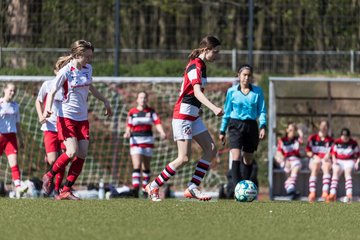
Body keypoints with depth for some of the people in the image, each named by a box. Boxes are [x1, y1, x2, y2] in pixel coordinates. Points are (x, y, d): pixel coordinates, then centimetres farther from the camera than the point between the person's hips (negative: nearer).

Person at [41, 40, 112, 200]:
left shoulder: (88, 69, 6)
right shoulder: (66, 72, -12)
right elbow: (52, 92, -10)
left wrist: (104, 101, 31)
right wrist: (48, 108, -27)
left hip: (82, 119, 6)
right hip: (67, 118, -6)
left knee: (82, 154, -5)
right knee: (72, 152, -19)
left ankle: (66, 190, 1)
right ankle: (49, 176, 5)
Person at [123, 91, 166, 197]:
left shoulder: (151, 111, 5)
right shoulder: (132, 112, 5)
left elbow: (157, 123, -6)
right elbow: (129, 126, 8)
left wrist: (162, 132, -24)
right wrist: (127, 133, -13)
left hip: (148, 140, 1)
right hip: (135, 140, -1)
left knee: (146, 167, 7)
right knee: (137, 165, -16)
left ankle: (145, 189, 18)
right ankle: (135, 188, -28)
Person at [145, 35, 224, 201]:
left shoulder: (199, 65, 13)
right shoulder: (196, 66, -17)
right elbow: (197, 92, -31)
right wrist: (214, 108, -43)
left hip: (193, 116, 10)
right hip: (183, 115, -10)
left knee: (211, 150, 2)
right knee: (184, 158, -11)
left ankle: (193, 188, 1)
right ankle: (153, 186, 1)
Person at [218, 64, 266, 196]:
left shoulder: (257, 91, 6)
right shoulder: (232, 91, 4)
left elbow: (262, 111, 5)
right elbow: (227, 112, 10)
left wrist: (262, 126, -10)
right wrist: (222, 131, 11)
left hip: (251, 126, 2)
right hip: (236, 126, -2)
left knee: (248, 160, 10)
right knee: (236, 158, -17)